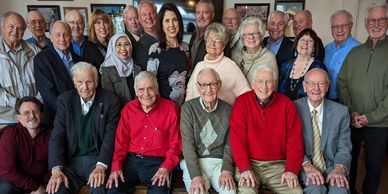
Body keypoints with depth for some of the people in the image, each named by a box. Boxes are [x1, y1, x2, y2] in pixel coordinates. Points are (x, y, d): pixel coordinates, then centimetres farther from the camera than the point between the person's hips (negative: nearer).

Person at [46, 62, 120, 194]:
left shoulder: (110, 101, -2)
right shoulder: (64, 100, 4)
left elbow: (110, 136, -7)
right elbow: (57, 136, -1)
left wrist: (101, 166, -21)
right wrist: (56, 169, -15)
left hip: (98, 159, -2)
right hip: (71, 160, 2)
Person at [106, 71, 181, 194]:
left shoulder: (170, 108, -2)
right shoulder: (128, 109, 8)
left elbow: (175, 143, -2)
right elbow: (121, 142, 9)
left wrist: (165, 167, -16)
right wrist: (116, 167, -6)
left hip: (157, 162, -3)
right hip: (131, 159, 3)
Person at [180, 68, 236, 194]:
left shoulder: (228, 110, 4)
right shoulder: (188, 108, -3)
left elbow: (229, 144, 5)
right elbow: (187, 144, -9)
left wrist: (226, 169, -11)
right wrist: (195, 175, -19)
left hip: (219, 161, 2)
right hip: (193, 161, -1)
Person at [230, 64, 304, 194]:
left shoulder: (287, 104, 4)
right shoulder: (242, 102, -1)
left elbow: (295, 139, 2)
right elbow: (237, 137, -7)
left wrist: (291, 170, -9)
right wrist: (245, 168, -16)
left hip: (277, 165, 3)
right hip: (249, 164, -2)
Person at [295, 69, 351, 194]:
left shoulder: (341, 111, 4)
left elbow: (344, 147, 4)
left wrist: (339, 168, -15)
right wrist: (307, 165, -20)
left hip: (331, 166, 2)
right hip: (303, 166, -1)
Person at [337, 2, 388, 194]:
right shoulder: (354, 52, 7)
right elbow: (341, 83, 5)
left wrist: (371, 116, -14)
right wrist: (351, 112, -7)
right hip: (351, 121, 3)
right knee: (349, 160, 16)